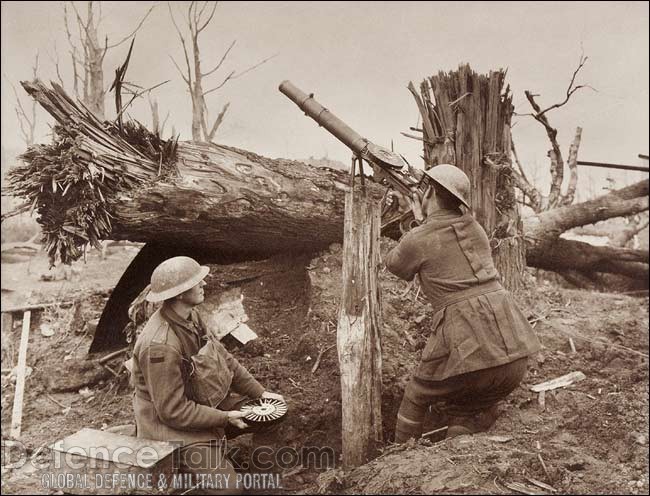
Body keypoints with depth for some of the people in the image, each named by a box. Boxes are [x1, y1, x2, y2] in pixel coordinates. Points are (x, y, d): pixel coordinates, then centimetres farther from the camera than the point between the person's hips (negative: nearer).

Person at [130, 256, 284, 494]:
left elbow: (221, 357, 5)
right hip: (172, 423, -8)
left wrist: (260, 392, 1)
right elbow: (173, 411, -26)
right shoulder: (160, 346, -32)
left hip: (203, 403, 9)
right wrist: (225, 418, -19)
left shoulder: (190, 316, -6)